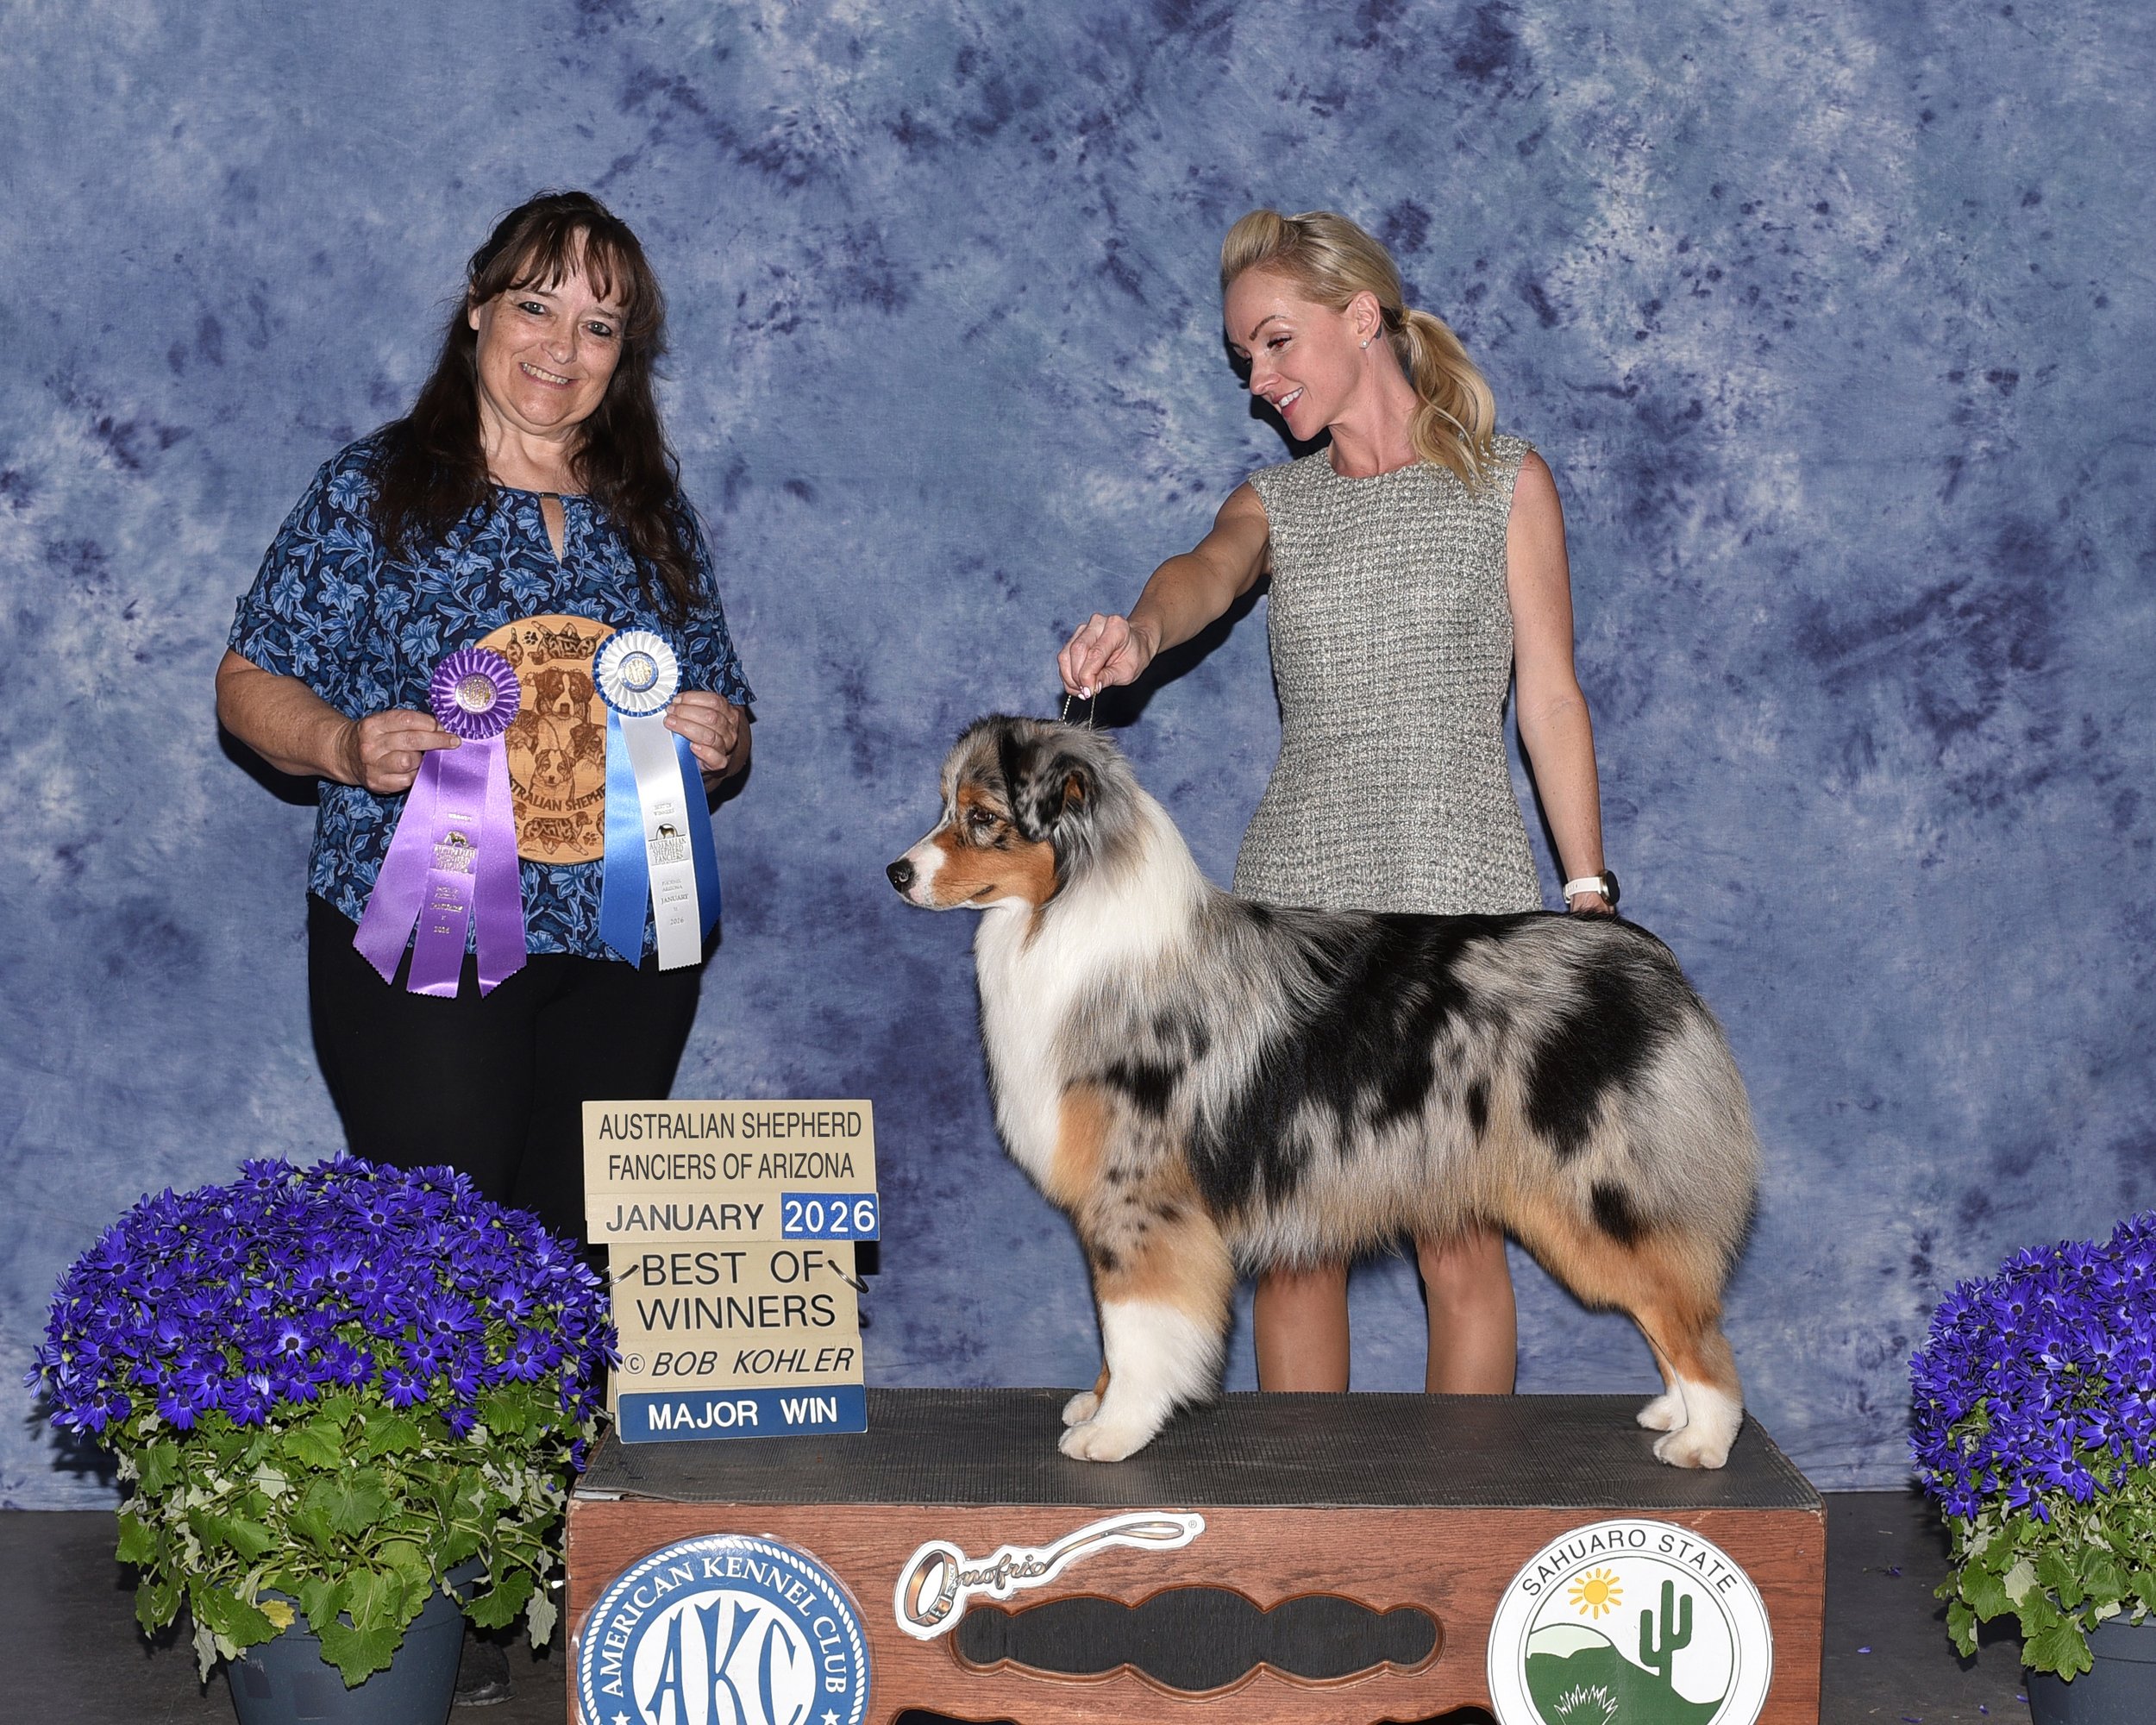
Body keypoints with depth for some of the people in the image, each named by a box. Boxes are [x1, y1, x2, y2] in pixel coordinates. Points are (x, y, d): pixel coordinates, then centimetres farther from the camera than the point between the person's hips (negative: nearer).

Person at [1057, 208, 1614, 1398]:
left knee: (1459, 1245, -3)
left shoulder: (1505, 483, 7)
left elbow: (1551, 699, 5)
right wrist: (1137, 631, -34)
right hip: (1296, 890, 3)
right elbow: (1208, 572, -11)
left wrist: (1588, 897, -1)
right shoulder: (1275, 503, 13)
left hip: (1458, 894, -3)